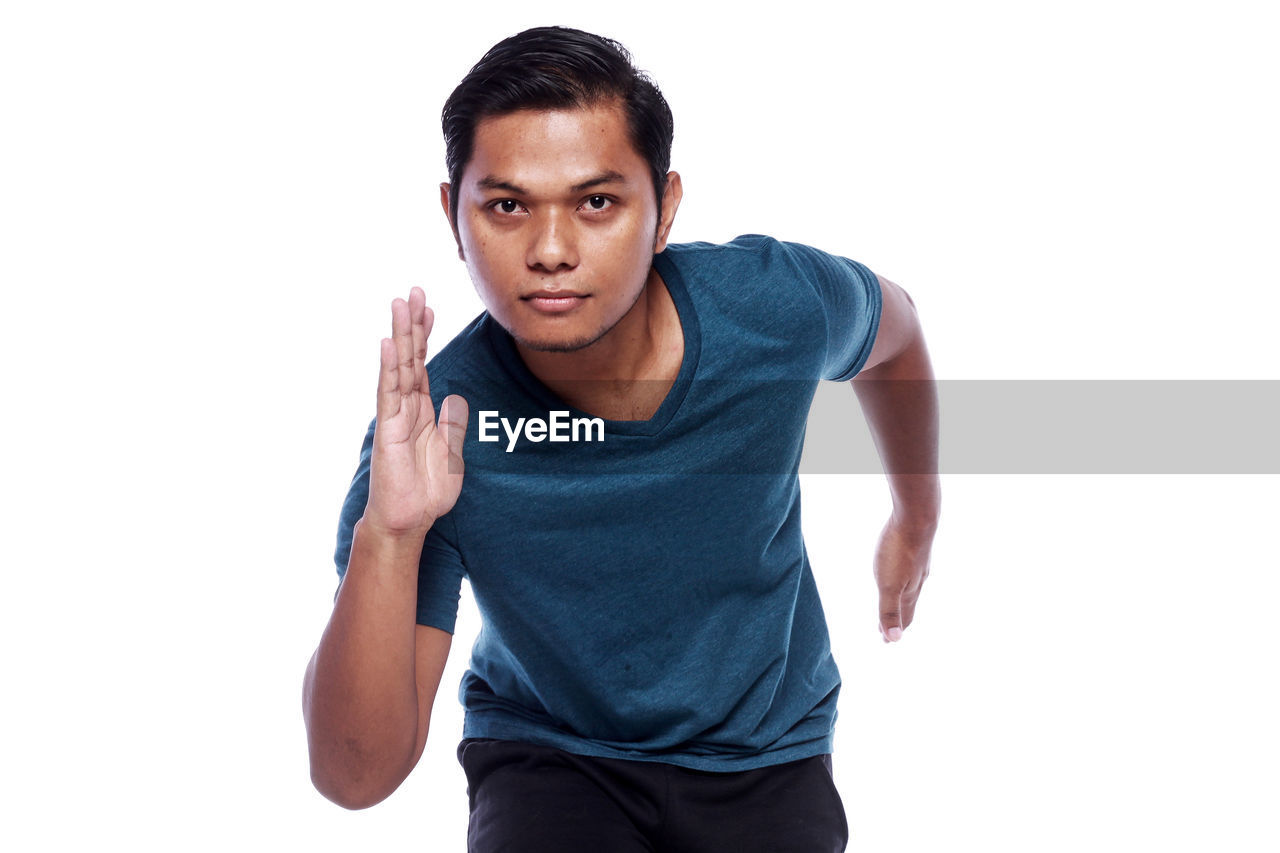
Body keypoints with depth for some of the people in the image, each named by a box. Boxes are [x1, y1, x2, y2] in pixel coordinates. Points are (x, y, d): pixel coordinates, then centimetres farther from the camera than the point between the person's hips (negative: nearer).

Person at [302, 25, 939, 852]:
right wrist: (386, 536, -42)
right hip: (550, 750, -2)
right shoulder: (433, 435, -26)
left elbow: (894, 326, 6)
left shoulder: (777, 306, -22)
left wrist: (918, 520, 20)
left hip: (764, 755, 3)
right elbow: (355, 776, -28)